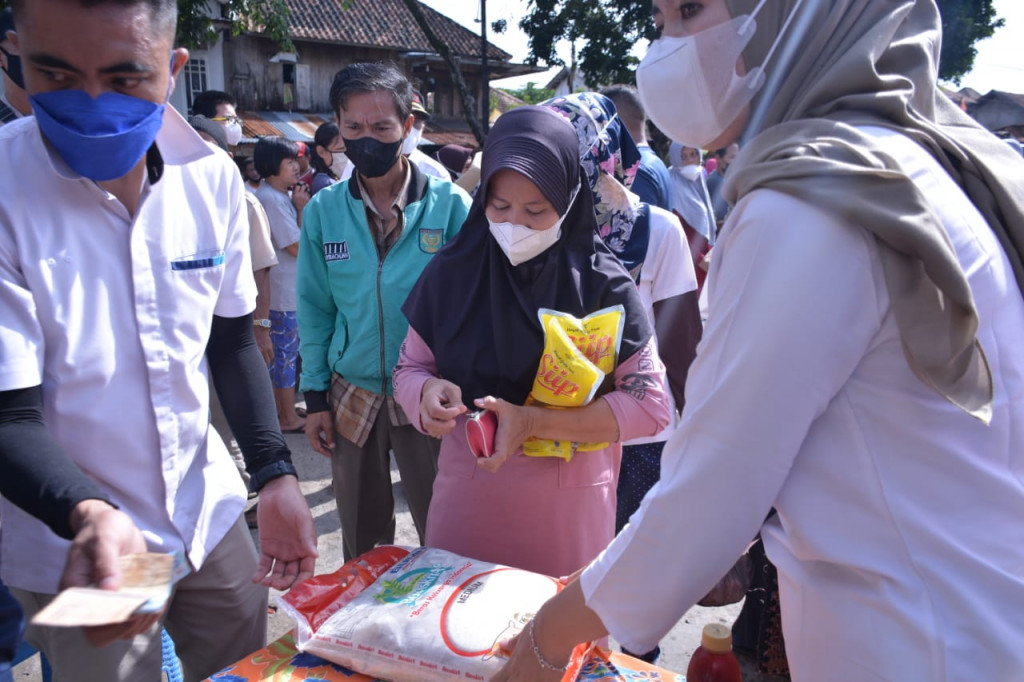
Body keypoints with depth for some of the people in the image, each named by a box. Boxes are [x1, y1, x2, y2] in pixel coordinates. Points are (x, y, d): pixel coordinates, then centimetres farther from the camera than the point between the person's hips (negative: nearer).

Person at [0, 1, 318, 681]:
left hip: (208, 513, 4)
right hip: (74, 547, -4)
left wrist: (276, 474, -5)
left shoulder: (213, 177, -7)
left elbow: (232, 341, 2)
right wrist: (88, 515, -37)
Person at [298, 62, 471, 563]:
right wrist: (315, 396, 3)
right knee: (362, 544, 18)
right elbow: (315, 309, 6)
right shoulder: (323, 211, 1)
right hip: (351, 398, 3)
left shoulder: (449, 204, -7)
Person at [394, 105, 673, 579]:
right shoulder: (452, 272, -2)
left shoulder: (602, 284, -9)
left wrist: (533, 422, -21)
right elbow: (410, 367, 7)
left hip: (568, 513, -1)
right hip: (465, 501, 2)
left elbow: (650, 404, -11)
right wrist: (429, 390, -17)